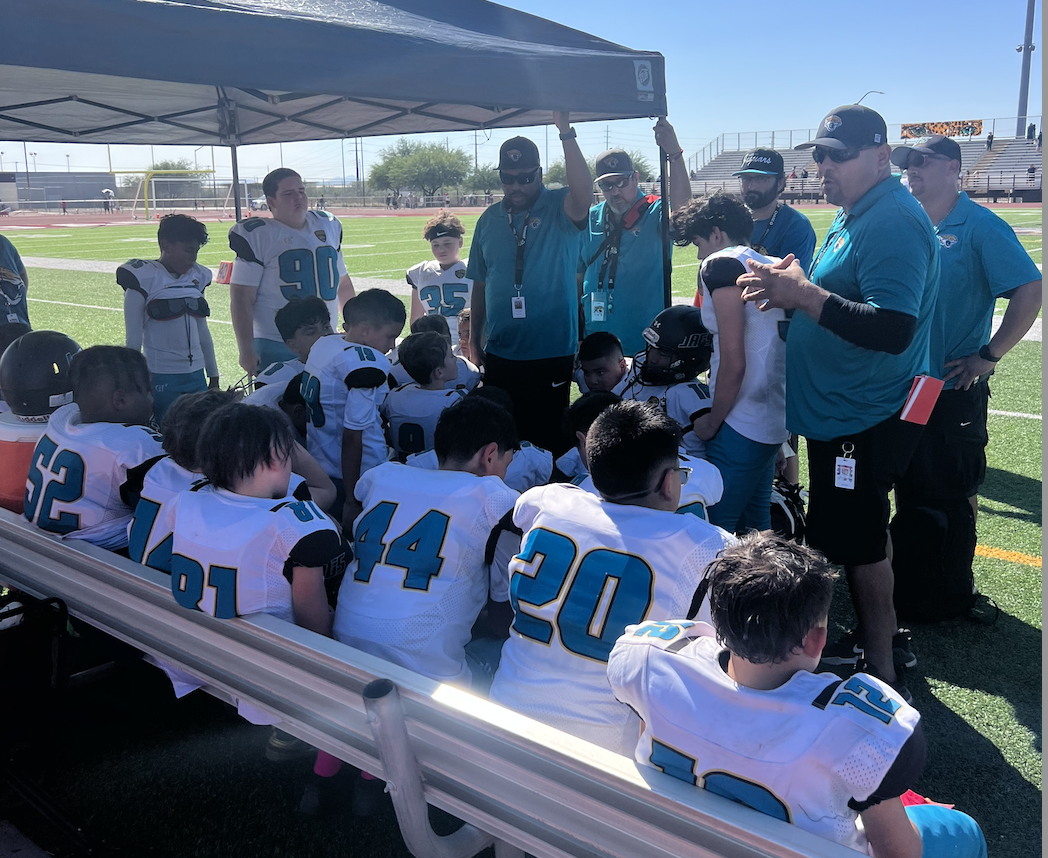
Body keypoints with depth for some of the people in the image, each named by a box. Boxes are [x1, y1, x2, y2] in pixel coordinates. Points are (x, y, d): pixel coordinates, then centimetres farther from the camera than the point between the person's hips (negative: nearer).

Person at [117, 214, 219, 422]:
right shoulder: (144, 279, -6)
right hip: (161, 379, -5)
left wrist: (214, 376, 19)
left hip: (196, 376, 5)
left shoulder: (197, 278, 11)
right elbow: (133, 339, -5)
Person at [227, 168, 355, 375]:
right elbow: (241, 297, -8)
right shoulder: (258, 235, -6)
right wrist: (246, 350, -15)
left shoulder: (328, 226, 12)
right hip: (275, 349, -5)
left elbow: (342, 282, 22)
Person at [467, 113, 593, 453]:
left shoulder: (559, 209, -5)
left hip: (552, 352, -4)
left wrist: (566, 133, -35)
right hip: (500, 354, 4)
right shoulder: (489, 219, 7)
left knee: (549, 437, 6)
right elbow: (480, 284, 12)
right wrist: (474, 341, 13)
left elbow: (583, 193, -30)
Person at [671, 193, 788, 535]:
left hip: (741, 426, -9)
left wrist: (711, 421, -5)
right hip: (775, 420, 9)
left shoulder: (722, 265, -10)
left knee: (718, 528, -1)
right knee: (756, 522, 18)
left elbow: (733, 362, -16)